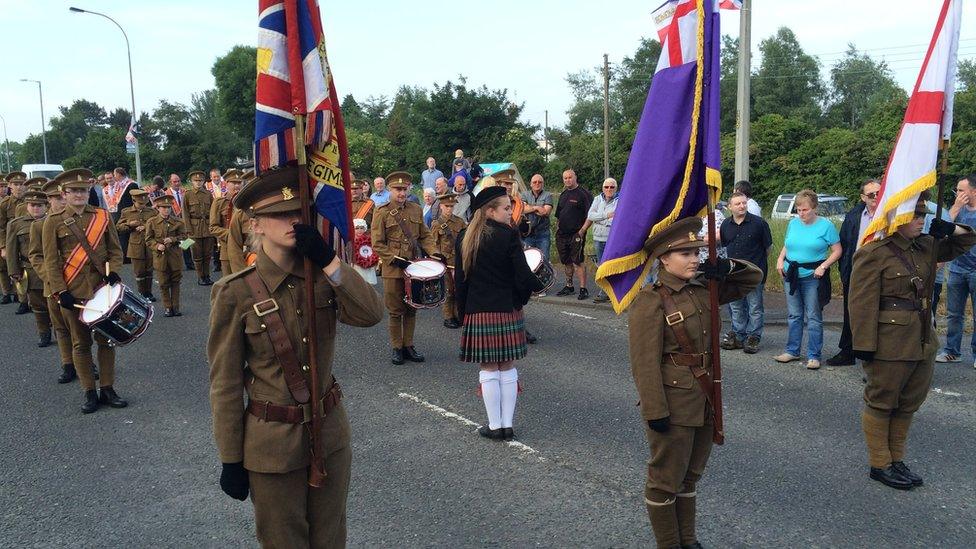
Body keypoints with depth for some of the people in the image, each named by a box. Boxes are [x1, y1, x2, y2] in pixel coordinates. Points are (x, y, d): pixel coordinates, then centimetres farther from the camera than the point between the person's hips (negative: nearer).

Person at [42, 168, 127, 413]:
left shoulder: (102, 216, 5)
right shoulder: (53, 222, -1)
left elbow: (115, 250, 9)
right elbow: (51, 260, -3)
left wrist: (113, 272, -10)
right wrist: (60, 291, -11)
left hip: (102, 288, 2)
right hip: (74, 292, -2)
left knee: (106, 339, 7)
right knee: (81, 343, 6)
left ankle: (107, 389, 18)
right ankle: (89, 393, 15)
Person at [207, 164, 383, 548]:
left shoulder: (323, 277, -4)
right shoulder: (235, 293, -16)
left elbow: (371, 314, -19)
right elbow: (225, 383, -11)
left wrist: (329, 261, -26)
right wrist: (230, 459, -7)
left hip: (330, 433, 4)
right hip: (273, 443, -4)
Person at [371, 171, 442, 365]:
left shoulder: (416, 210, 9)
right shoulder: (382, 213, -4)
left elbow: (425, 236, 14)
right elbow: (377, 244, -6)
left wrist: (433, 252, -3)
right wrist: (395, 259, -17)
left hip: (414, 267, 4)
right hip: (393, 269, -4)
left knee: (411, 309, 10)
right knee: (395, 311, 4)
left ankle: (408, 345, 21)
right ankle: (397, 348, 15)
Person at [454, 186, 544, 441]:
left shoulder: (465, 237, 1)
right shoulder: (509, 235, -10)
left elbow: (460, 278, 4)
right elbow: (524, 277, -13)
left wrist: (463, 311, 12)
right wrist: (539, 285, 9)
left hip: (477, 312, 2)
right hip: (507, 310, -2)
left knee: (488, 369, 8)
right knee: (507, 367, 10)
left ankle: (494, 426, 13)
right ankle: (507, 425, 15)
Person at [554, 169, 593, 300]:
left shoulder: (584, 194, -6)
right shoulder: (563, 194, 17)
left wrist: (582, 231, -16)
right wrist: (557, 229, 14)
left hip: (576, 234, -7)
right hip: (562, 234, 7)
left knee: (578, 262, -9)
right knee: (566, 262, 13)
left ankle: (583, 289, -5)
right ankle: (569, 287, 23)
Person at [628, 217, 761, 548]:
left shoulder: (704, 290, 4)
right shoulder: (650, 301, -17)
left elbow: (754, 278, 16)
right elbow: (645, 364, -19)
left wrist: (727, 267, -5)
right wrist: (655, 412, -20)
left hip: (705, 402, 8)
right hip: (673, 406, -7)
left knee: (691, 475, 20)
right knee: (666, 479, 8)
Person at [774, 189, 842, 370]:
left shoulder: (826, 225, -5)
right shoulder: (793, 223, 8)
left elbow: (837, 251, -4)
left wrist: (823, 266, -16)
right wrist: (780, 259, 1)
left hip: (813, 277, -4)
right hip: (791, 275, 5)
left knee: (813, 317, 0)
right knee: (794, 315, 11)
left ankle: (814, 355, 7)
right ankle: (792, 351, 21)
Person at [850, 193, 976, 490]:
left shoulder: (924, 247, 8)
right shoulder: (873, 253, -15)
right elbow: (863, 304, -18)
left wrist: (951, 229, 0)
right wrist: (864, 344, -20)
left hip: (922, 342, 8)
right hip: (889, 345, -8)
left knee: (909, 404, 16)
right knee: (881, 403, 6)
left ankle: (896, 460, 29)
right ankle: (879, 465, 18)